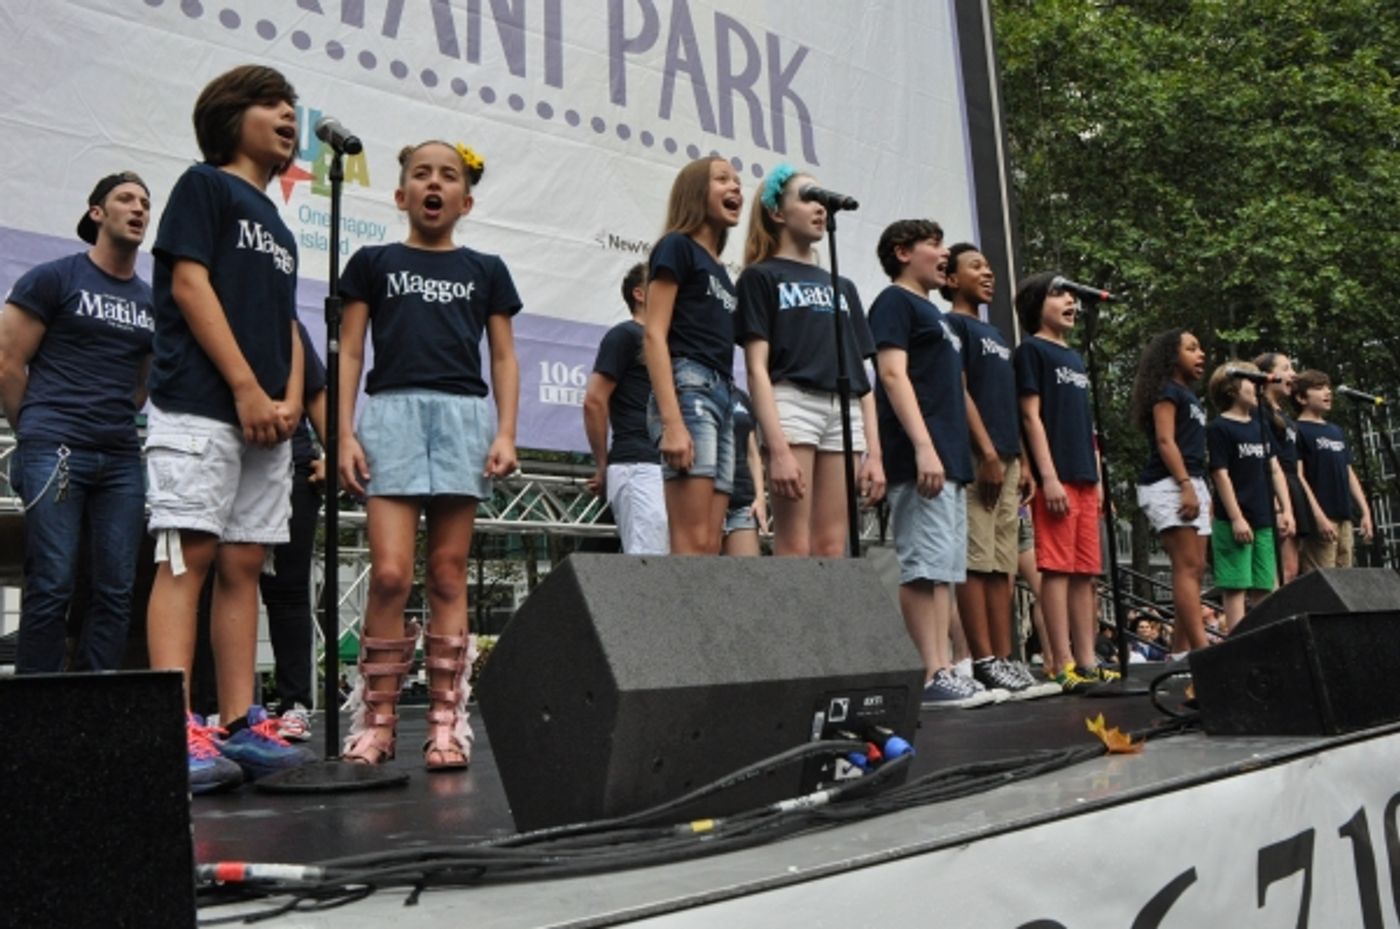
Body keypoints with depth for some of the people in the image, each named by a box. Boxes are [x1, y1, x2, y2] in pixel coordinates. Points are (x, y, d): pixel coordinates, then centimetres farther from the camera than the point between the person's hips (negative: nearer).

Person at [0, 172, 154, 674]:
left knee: (116, 591, 2)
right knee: (52, 586, -7)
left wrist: (114, 423, 15)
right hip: (55, 453, -5)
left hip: (121, 459, 5)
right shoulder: (53, 278, 2)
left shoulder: (151, 301, 16)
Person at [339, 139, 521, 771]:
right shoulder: (373, 263, 14)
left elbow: (504, 358, 14)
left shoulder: (485, 270, 17)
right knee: (390, 573, -11)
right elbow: (349, 353, 9)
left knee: (448, 575, 0)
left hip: (464, 414, 1)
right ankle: (375, 720, 2)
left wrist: (506, 433, 1)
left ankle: (447, 721, 5)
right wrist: (344, 434, -2)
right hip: (391, 410, -1)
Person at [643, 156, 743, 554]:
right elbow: (654, 335, -9)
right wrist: (672, 422, -20)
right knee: (693, 544, -15)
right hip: (688, 388, -8)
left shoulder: (720, 270, 25)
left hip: (722, 396, 8)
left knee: (710, 545, 1)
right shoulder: (676, 246, 3)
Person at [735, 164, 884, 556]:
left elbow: (862, 376, 19)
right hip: (793, 403, -5)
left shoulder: (842, 286, 25)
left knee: (831, 550, 2)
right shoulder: (761, 277, 7)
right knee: (794, 548, -10)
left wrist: (874, 453, 9)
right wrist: (778, 448, -16)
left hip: (844, 411, 6)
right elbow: (758, 369, -4)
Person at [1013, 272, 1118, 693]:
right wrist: (1048, 477, -15)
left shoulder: (1075, 358, 23)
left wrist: (1097, 477, 15)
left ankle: (1087, 662, 10)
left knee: (1085, 573, 6)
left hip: (1084, 478, 8)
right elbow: (1031, 416, -8)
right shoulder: (1032, 350, 0)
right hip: (1056, 478, -8)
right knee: (1057, 569, -8)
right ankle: (1065, 666, -7)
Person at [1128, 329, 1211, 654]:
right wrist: (1185, 485, -21)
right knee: (1187, 566, -16)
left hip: (1191, 484, 10)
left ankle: (1181, 649, 4)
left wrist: (1202, 490, 17)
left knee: (1194, 569, 3)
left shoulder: (1189, 396, 26)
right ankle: (1202, 648, -22)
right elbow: (1165, 441, -13)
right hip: (1169, 484, -9)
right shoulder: (1166, 390, -2)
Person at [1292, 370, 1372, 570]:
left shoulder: (1337, 432, 20)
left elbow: (1349, 474, 22)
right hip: (1320, 520, -8)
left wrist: (1365, 511, 14)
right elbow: (1298, 478, -11)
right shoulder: (1298, 431, -4)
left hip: (1344, 519, 8)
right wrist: (1319, 517, -17)